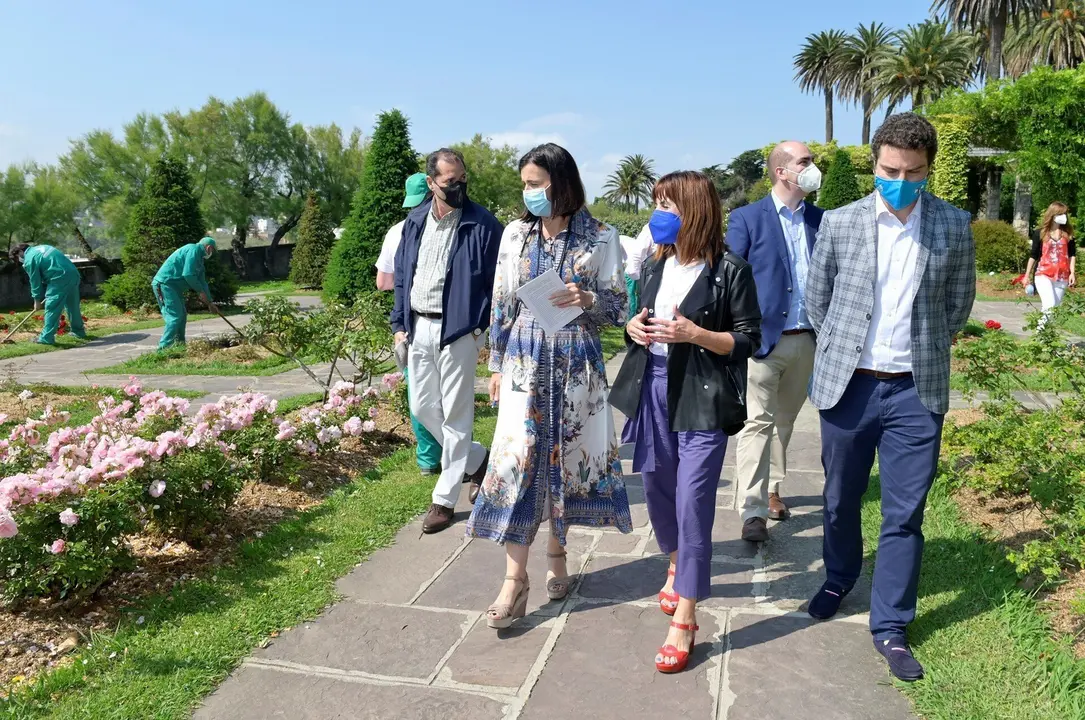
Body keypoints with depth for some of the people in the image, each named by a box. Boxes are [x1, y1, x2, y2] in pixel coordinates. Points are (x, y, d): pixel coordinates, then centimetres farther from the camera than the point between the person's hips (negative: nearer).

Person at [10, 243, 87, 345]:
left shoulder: (29, 260, -1)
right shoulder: (39, 248, 25)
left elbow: (35, 281, 2)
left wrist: (37, 300, 14)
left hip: (60, 278, -9)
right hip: (74, 273, 9)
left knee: (51, 307, -3)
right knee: (73, 305, 19)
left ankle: (47, 338, -2)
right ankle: (79, 331, 30)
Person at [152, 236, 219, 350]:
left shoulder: (199, 259, 22)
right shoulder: (193, 249, -11)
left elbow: (202, 281, 27)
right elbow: (188, 274, -20)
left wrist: (210, 303, 27)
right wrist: (201, 291, -10)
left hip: (173, 287, 11)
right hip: (164, 284, -11)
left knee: (182, 315, 13)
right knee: (175, 316, -15)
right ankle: (164, 348, -17)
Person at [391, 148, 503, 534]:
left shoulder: (482, 224, -8)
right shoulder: (415, 221, 8)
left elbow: (497, 283, -8)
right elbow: (401, 275, 14)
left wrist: (486, 330, -14)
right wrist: (400, 324, 9)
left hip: (458, 331, -6)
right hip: (419, 328, 6)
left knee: (454, 415, 2)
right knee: (422, 408, 12)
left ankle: (445, 498, 14)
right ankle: (476, 460, 33)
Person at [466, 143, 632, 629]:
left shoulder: (600, 238, -3)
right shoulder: (515, 234, 4)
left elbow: (618, 307, 1)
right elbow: (502, 304, 9)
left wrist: (588, 299, -20)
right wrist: (497, 365, 8)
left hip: (576, 364, -1)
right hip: (524, 361, 1)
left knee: (566, 455, 7)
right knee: (516, 459, -4)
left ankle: (556, 552, 30)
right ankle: (515, 578, 2)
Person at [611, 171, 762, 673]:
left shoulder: (730, 270, -8)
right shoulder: (655, 266, 10)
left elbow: (750, 340, -7)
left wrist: (695, 334, -21)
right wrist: (633, 326, -2)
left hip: (702, 400, -6)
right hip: (652, 392, 6)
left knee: (693, 504, -5)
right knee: (657, 492, 18)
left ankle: (684, 621, 7)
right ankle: (677, 565, 47)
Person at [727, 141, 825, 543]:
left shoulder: (819, 220, 8)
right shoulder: (746, 219, -4)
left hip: (805, 341, 5)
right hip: (762, 340, -5)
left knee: (783, 422, 16)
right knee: (758, 423, -5)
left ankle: (771, 490, 31)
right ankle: (754, 511, -2)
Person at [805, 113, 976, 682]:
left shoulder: (954, 227, 0)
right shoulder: (839, 223, -1)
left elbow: (958, 304, 12)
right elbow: (816, 299, 8)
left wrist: (923, 350, 12)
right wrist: (845, 349, 10)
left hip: (916, 391, 0)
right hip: (848, 385, 1)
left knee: (905, 513, 3)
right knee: (841, 499, 16)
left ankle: (890, 627, 18)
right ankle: (839, 580, 42)